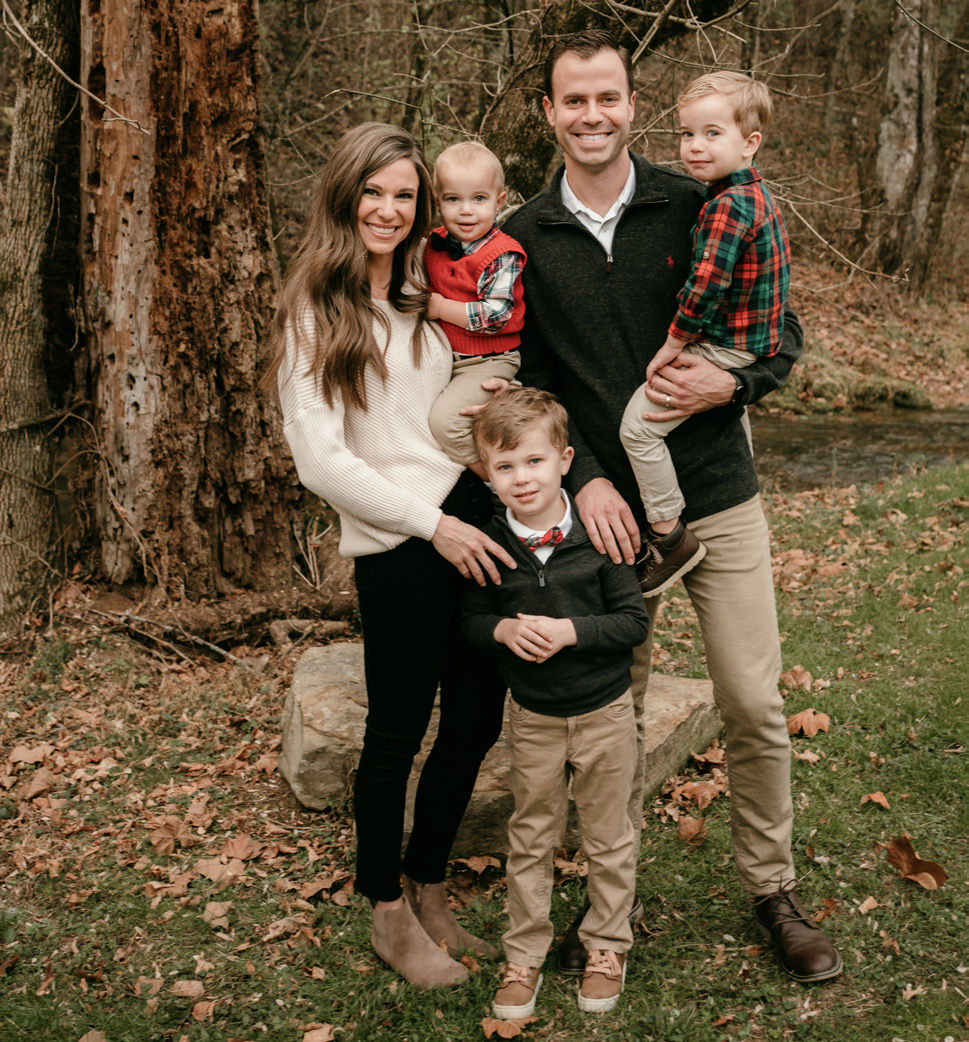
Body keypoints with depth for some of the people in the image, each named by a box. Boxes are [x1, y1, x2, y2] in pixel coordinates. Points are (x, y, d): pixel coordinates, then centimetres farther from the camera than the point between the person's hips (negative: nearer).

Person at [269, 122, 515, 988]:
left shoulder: (427, 292, 13)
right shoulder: (315, 310, -3)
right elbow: (320, 460, -9)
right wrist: (431, 524, -12)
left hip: (477, 522, 6)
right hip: (396, 544, -6)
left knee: (476, 721, 11)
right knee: (398, 733, 5)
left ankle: (429, 891, 32)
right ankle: (389, 914, 25)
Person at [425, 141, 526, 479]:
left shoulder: (502, 255, -16)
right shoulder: (435, 243, 6)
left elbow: (495, 315, -25)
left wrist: (440, 308, -17)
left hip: (487, 361, -8)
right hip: (442, 357, 8)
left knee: (446, 418, -24)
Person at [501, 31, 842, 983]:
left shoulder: (698, 209, 0)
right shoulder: (524, 240, 3)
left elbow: (782, 334, 5)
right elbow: (525, 380, 4)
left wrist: (730, 383, -16)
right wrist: (583, 477, -11)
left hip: (716, 500, 0)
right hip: (604, 508, 1)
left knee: (754, 705, 3)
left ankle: (772, 889, 24)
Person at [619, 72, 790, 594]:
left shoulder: (727, 206, -21)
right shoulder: (755, 194, 13)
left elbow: (705, 284, -27)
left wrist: (674, 343, -16)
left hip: (723, 349, -11)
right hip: (751, 339, 11)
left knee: (638, 424, -12)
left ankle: (669, 536, -5)